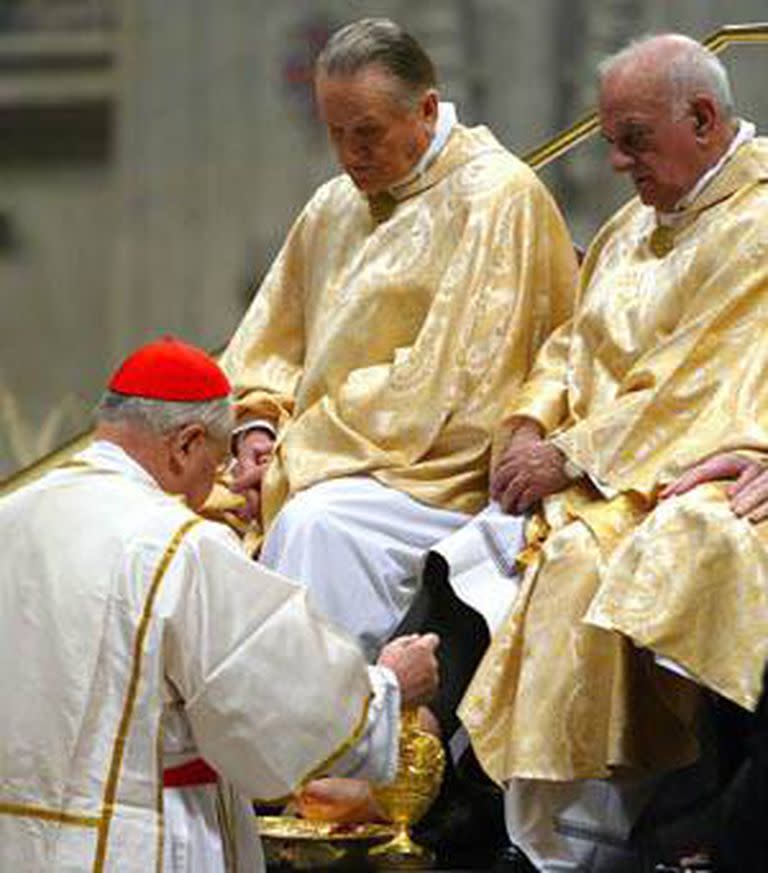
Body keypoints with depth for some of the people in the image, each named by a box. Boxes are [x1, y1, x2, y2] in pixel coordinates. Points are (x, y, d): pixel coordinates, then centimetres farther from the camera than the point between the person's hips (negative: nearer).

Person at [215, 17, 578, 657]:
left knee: (317, 524, -34)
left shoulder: (497, 198, -8)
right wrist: (258, 424, -1)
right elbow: (274, 334, 22)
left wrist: (301, 454, -15)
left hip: (445, 478, -7)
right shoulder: (334, 206, 17)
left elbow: (452, 379, -15)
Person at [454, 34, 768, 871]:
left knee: (579, 562, -35)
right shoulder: (639, 222, 19)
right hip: (598, 474, 9)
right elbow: (575, 343, 21)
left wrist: (572, 458, -16)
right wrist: (531, 426, 0)